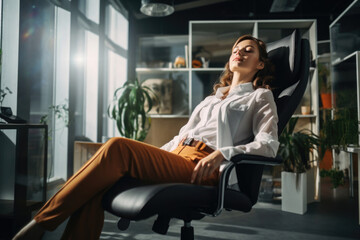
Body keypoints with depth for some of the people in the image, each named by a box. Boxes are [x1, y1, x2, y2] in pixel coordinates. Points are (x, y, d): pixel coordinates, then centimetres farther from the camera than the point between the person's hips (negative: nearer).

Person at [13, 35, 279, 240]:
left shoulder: (261, 96, 16)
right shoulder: (214, 96, 34)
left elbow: (269, 144, -1)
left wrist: (222, 153, -18)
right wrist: (151, 155, 12)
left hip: (201, 168, -6)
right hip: (175, 158, 6)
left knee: (118, 147, -28)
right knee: (97, 188, -22)